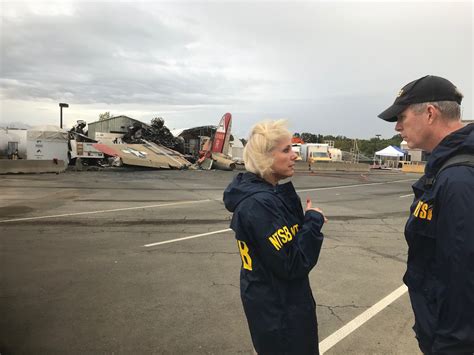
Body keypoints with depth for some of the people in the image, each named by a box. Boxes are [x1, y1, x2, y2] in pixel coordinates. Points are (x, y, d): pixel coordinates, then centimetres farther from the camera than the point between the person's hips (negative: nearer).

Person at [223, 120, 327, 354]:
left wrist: (307, 219, -9)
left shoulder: (264, 193, 2)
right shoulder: (260, 204, -29)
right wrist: (314, 220, -18)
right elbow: (293, 265, -28)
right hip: (278, 310, -9)